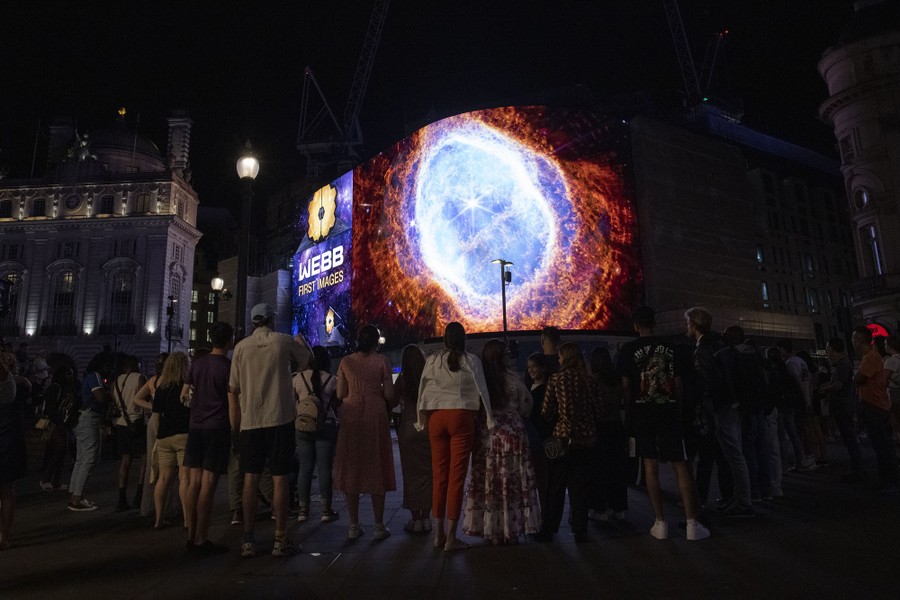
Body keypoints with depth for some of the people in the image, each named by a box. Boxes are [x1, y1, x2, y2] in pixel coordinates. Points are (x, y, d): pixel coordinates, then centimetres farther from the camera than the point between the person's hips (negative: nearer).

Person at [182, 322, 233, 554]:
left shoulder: (197, 363, 9)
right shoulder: (229, 366, -8)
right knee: (208, 485, -4)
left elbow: (184, 395, 17)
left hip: (196, 427, 6)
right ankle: (201, 539, 1)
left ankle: (191, 536, 15)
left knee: (194, 482, 9)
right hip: (217, 428, -6)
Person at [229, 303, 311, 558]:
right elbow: (307, 360, 16)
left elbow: (233, 390, 3)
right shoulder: (284, 341, -2)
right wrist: (301, 341, 35)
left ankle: (248, 540, 12)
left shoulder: (241, 347, 3)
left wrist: (234, 427, 10)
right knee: (280, 479, 3)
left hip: (250, 422, 2)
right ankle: (281, 540, 8)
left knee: (250, 479, 9)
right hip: (280, 419, -2)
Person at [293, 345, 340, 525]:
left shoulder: (298, 378, 1)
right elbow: (337, 405, -3)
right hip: (326, 427, -2)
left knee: (305, 468, 9)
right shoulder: (332, 380, -4)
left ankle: (303, 510, 14)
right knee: (325, 468, 3)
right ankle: (326, 510, 8)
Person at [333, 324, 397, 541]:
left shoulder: (346, 362, 4)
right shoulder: (382, 361, -1)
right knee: (376, 467, 6)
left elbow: (340, 394, 3)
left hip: (351, 416, 2)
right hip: (375, 415, -1)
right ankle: (379, 525, 10)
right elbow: (389, 394, -3)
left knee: (352, 468, 9)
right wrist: (387, 409, 16)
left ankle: (354, 525, 13)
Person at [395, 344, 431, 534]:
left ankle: (415, 519, 11)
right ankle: (426, 518, 15)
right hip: (429, 429, 2)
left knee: (412, 474, 7)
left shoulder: (403, 379, -5)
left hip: (408, 429, -1)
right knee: (427, 473, 10)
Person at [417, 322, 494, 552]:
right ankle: (451, 537, 5)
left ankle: (439, 534, 20)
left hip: (436, 417, 3)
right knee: (457, 476, 2)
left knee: (439, 475, 11)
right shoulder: (470, 360, -2)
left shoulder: (432, 360, 4)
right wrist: (489, 417, 6)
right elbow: (482, 389, -2)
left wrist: (421, 420, 15)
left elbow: (422, 390, 6)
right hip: (462, 416, -3)